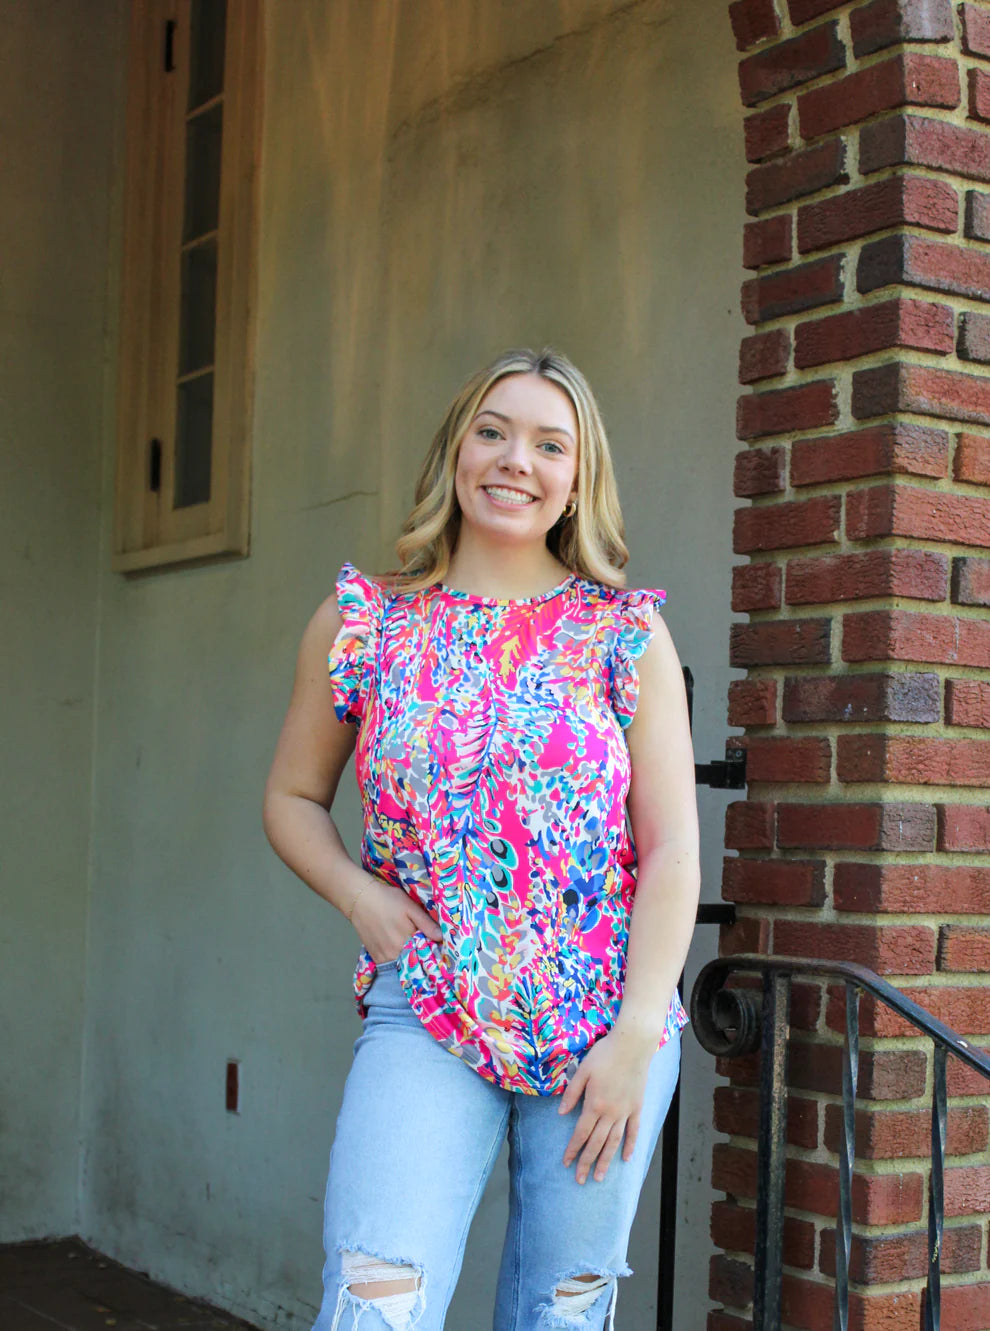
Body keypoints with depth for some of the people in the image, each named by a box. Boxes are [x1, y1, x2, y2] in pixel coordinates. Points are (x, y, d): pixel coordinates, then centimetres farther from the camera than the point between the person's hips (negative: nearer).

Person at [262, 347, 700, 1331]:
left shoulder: (627, 635, 0)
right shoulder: (359, 622, 3)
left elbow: (672, 850, -2)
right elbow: (292, 797, 13)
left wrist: (636, 1034, -10)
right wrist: (361, 896, -5)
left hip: (605, 1027, 1)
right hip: (427, 1020, 0)